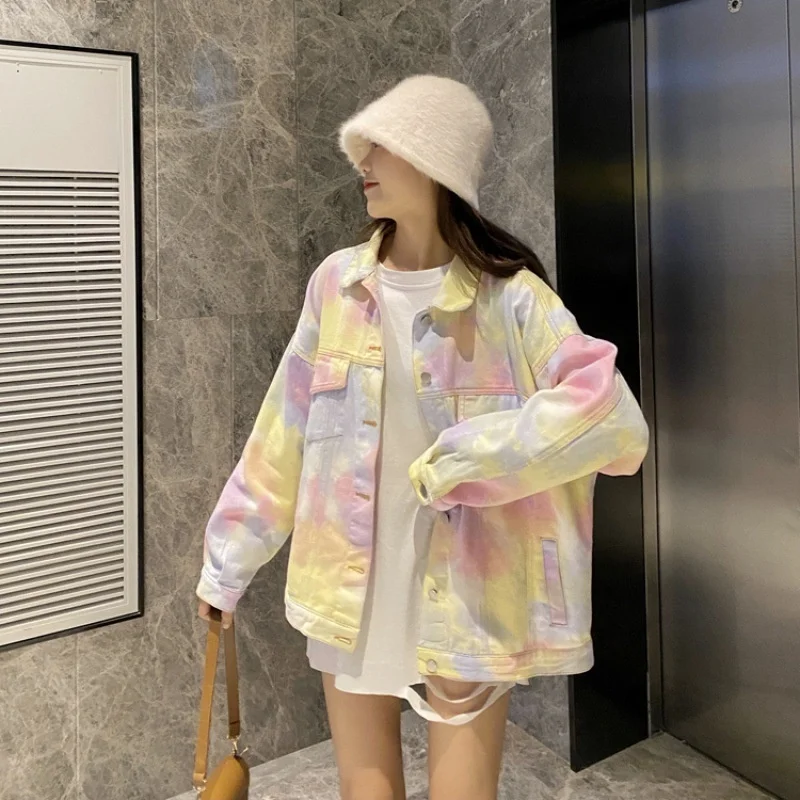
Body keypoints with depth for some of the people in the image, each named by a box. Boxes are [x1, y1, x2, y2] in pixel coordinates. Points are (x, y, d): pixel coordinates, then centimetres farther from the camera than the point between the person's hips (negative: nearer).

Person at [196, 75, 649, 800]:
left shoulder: (509, 298, -11)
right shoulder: (337, 283, -1)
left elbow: (617, 421, -23)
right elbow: (284, 433, 6)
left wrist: (460, 460, -25)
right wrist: (229, 562, 11)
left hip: (464, 598, -3)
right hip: (350, 588, 4)